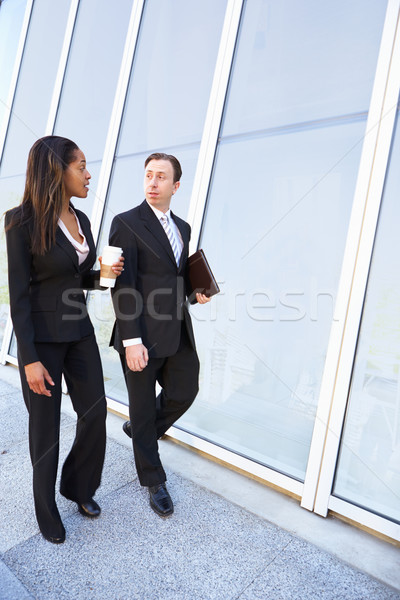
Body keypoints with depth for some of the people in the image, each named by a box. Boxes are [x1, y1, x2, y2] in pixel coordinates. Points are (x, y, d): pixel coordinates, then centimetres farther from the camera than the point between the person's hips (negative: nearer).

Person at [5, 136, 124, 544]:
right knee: (46, 424, 8)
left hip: (79, 331, 6)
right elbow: (19, 293, -14)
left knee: (95, 411, 10)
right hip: (41, 337, -6)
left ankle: (79, 487, 37)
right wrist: (30, 359, -16)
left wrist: (104, 274, -8)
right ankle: (46, 508, 33)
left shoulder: (81, 220, 5)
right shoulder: (22, 221, -14)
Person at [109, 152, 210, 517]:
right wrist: (131, 341, -19)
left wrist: (195, 292, 2)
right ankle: (154, 481, 30)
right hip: (143, 336, -6)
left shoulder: (183, 227, 13)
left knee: (185, 392, 12)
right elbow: (124, 286, -14)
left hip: (178, 333, 7)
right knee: (143, 407, 9)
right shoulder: (127, 223, -8)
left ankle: (139, 430, 42)